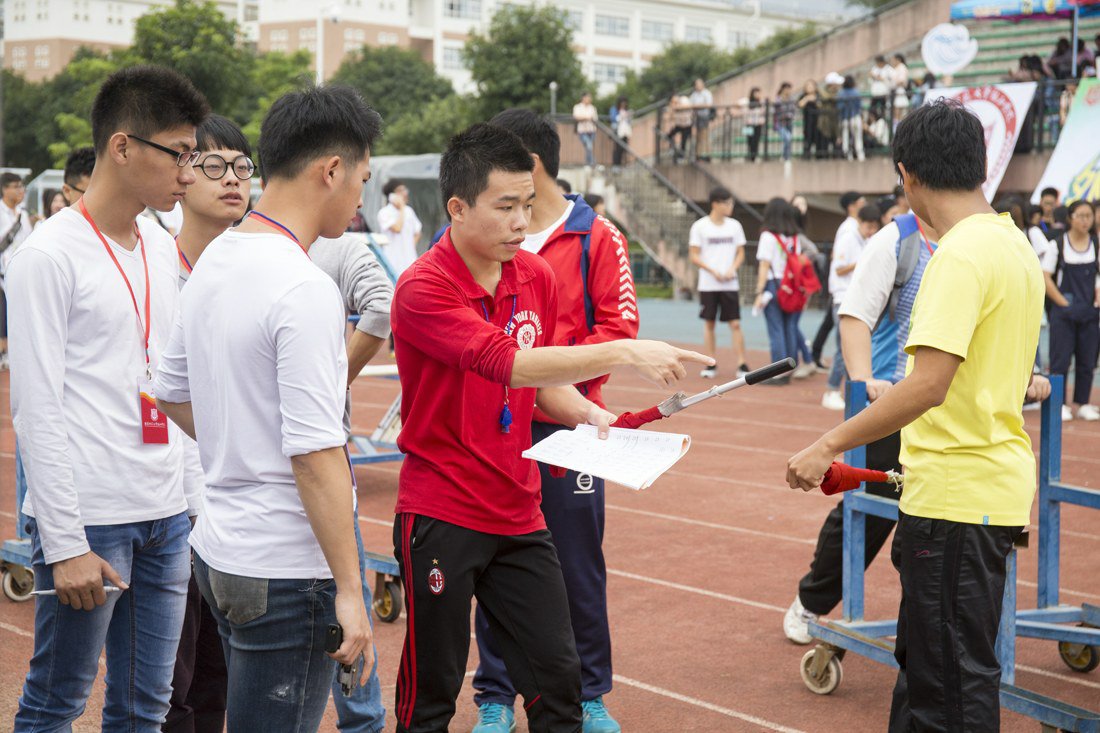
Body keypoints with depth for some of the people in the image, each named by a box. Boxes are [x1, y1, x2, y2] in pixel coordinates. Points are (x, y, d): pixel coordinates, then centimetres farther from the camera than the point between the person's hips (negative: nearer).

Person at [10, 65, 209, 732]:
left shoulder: (162, 247, 12)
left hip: (167, 517, 7)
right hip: (89, 523, -7)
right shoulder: (50, 256, -10)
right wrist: (63, 544, -15)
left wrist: (193, 496, 14)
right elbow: (37, 409, -13)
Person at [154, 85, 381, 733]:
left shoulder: (213, 261, 8)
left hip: (218, 550, 9)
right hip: (285, 572, -9)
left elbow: (172, 395, 19)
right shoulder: (306, 289, -20)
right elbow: (316, 457, -23)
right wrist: (348, 591, -19)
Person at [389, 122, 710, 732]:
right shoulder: (423, 288, -16)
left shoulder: (537, 275, 5)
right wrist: (626, 353, -33)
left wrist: (583, 411, -4)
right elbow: (510, 363, -29)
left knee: (558, 680, 7)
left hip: (518, 515, 6)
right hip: (442, 516, -6)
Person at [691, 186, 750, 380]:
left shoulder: (734, 225, 5)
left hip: (730, 284, 2)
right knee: (709, 324, 5)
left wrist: (732, 269, -9)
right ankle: (711, 365, 12)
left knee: (735, 324, -3)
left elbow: (740, 253, 10)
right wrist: (713, 271, -15)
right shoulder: (700, 226, -4)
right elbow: (694, 257, -4)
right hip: (708, 284, -2)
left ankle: (741, 365, -2)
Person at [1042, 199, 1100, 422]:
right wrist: (1063, 303, -9)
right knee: (1061, 359, -2)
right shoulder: (1058, 245, -3)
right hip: (1063, 312, -3)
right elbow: (1046, 278, -4)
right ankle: (1059, 404, 7)